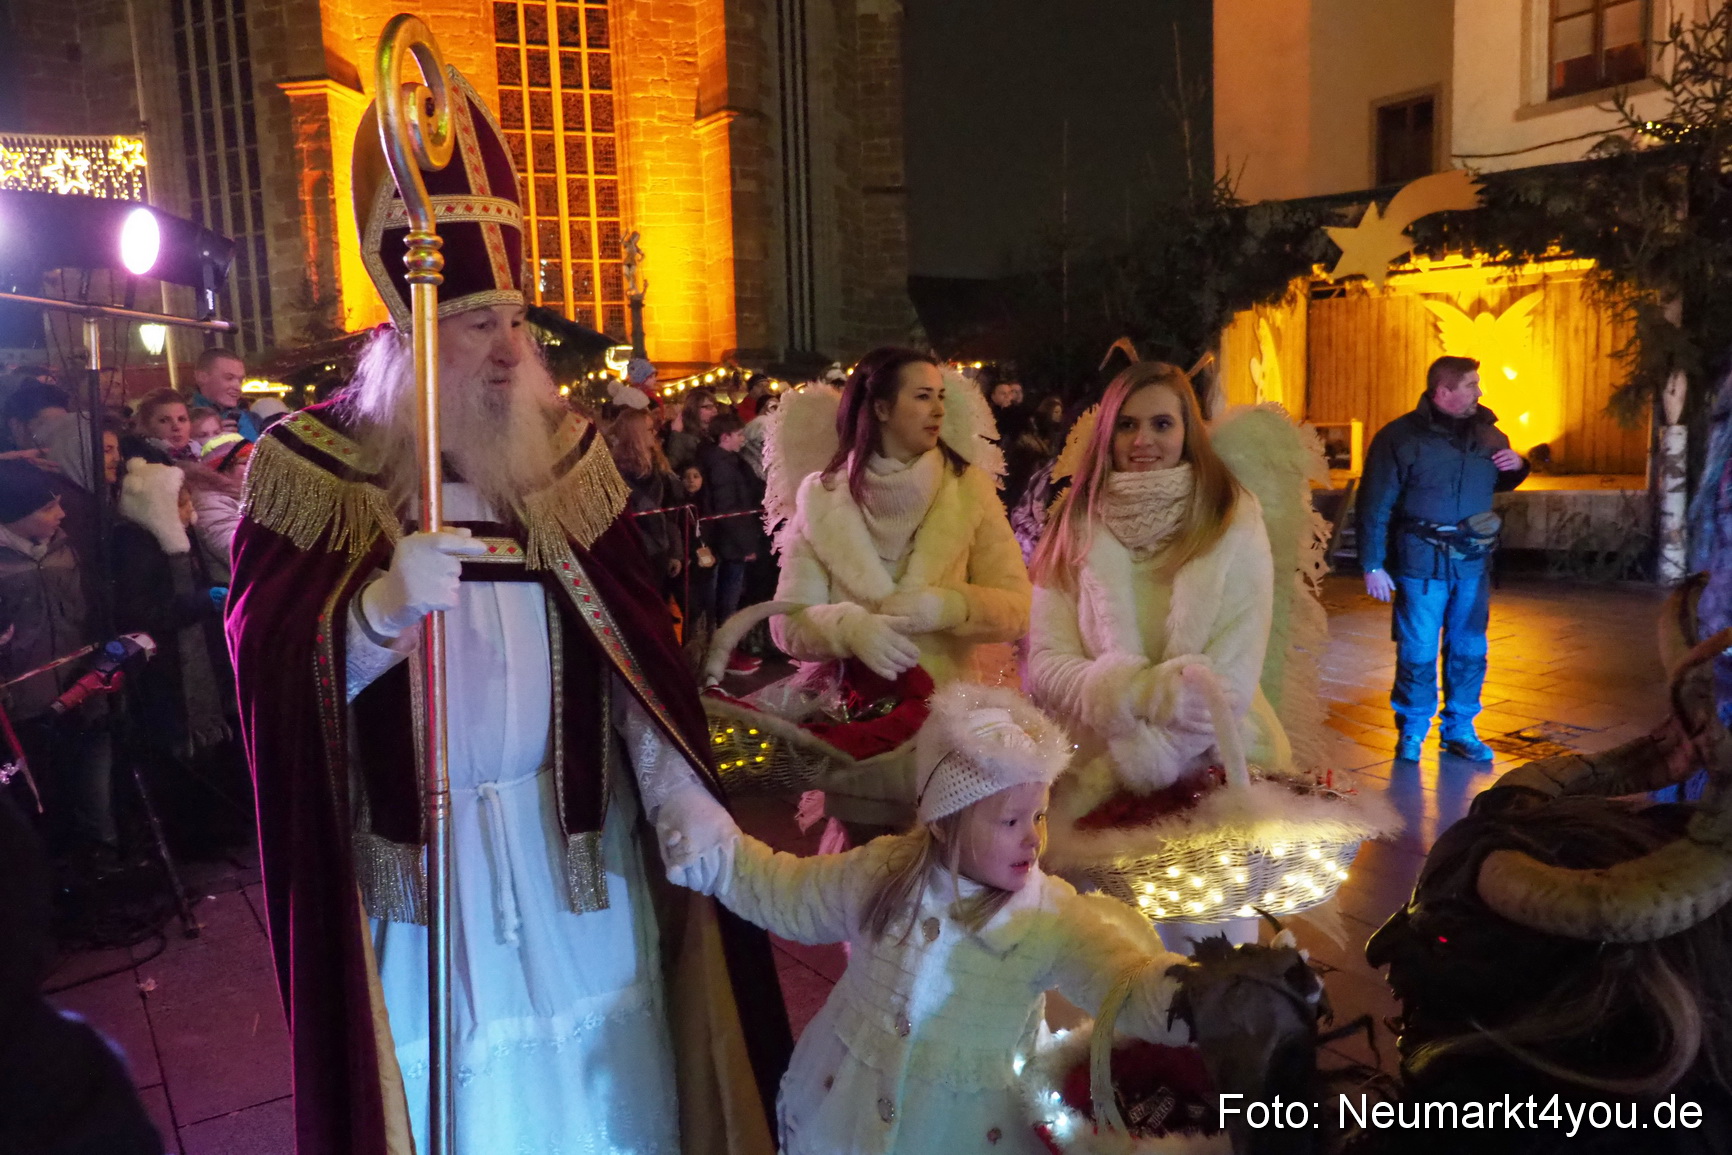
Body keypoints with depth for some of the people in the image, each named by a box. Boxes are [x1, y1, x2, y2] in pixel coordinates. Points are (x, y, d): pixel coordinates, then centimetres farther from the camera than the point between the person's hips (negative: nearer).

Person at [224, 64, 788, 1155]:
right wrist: (383, 605, -33)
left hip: (573, 830, 3)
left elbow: (635, 643, 1)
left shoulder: (565, 449, 2)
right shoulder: (313, 463, -6)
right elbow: (266, 664, -13)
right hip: (413, 847, -2)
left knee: (600, 1065, 14)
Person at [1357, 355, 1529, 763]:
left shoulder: (1486, 433, 8)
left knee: (1469, 649, 11)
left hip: (1473, 561, 5)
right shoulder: (1400, 436, -9)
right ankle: (1412, 731, 17)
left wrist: (1517, 466, 1)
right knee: (1418, 650, 2)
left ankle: (1459, 729, 25)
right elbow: (1375, 504, -9)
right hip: (1421, 562, -5)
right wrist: (1373, 565, -10)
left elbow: (1497, 483, 25)